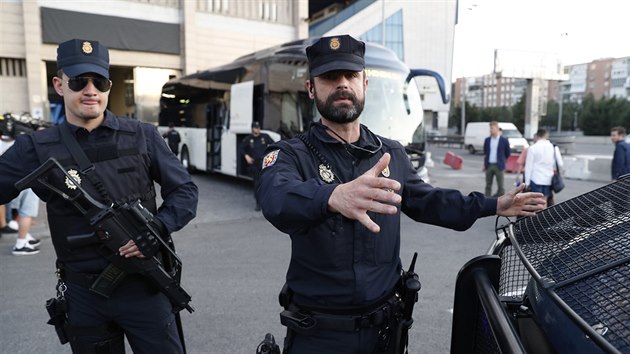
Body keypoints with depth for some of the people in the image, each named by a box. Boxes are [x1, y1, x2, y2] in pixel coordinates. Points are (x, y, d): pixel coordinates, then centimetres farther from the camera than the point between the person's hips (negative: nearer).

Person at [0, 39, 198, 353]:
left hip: (144, 287, -1)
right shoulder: (37, 149, -3)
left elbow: (185, 191, -1)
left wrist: (157, 228, -16)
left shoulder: (142, 137, -3)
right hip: (82, 295, 1)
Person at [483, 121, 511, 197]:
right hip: (489, 165, 3)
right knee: (488, 185, 8)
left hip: (499, 166, -3)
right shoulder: (487, 140, 7)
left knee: (500, 186, -1)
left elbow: (507, 153, 7)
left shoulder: (504, 140, -3)